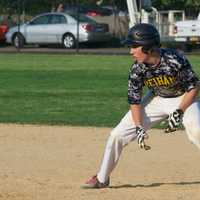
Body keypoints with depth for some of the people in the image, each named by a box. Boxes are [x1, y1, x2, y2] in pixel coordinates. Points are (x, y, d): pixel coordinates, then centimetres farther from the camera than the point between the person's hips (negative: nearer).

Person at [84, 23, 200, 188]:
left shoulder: (176, 60, -31)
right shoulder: (137, 69, -19)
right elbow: (135, 100, -9)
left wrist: (179, 112, -27)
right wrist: (139, 128, -18)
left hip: (184, 99, -4)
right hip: (156, 99, 4)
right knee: (118, 135, -3)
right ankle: (102, 178, 15)